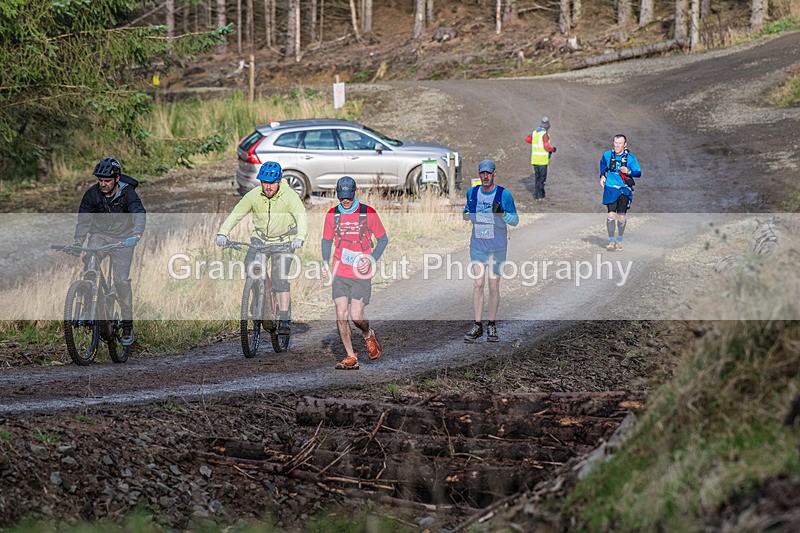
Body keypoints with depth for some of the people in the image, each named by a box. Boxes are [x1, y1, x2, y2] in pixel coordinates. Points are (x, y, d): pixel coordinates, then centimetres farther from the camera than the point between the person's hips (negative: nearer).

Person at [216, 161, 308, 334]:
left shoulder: (289, 196, -18)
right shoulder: (254, 195, -12)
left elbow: (301, 216, -29)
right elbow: (236, 214, -15)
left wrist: (300, 237, -48)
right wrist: (222, 233, -31)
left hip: (284, 240, -3)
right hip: (260, 237, 3)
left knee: (280, 278, -15)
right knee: (251, 265, -23)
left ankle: (284, 319, -10)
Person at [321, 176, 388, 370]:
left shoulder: (368, 213, -5)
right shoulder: (332, 214, 3)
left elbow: (383, 239, 4)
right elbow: (327, 241, 16)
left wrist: (371, 259, -10)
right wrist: (325, 262, 0)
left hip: (361, 274, -3)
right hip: (340, 273, 3)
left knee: (356, 316, -8)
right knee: (341, 315, -6)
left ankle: (368, 335, 26)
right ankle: (350, 357, 4)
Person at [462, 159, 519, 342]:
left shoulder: (504, 195, -7)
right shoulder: (472, 193, 3)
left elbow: (515, 220, -3)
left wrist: (502, 213, -22)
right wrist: (464, 214, -2)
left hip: (497, 248, -2)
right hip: (477, 246, 2)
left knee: (494, 286, 1)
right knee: (478, 283, -5)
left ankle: (492, 326, 12)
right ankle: (477, 326, -1)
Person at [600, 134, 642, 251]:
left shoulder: (630, 158, -6)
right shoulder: (607, 155, 1)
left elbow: (639, 173, -3)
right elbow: (602, 163, 24)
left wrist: (629, 172, -22)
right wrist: (602, 176, 14)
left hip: (624, 189, -1)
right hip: (611, 189, 1)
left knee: (622, 216, -3)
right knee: (611, 214, -10)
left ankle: (619, 240, 18)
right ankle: (611, 241, -1)